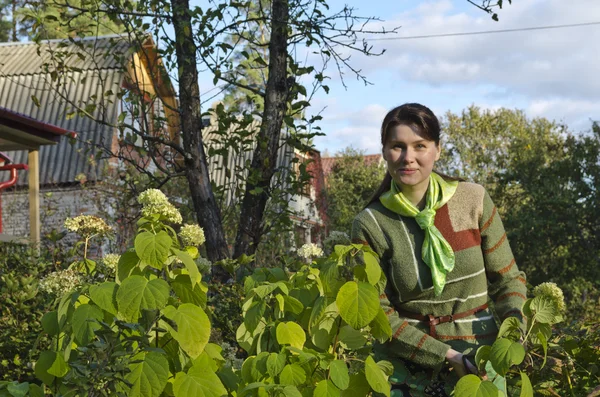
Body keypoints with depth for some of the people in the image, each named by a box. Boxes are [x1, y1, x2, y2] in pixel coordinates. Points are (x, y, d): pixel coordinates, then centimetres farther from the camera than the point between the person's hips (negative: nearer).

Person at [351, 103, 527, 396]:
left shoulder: (473, 200, -7)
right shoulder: (370, 226, -11)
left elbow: (507, 279, 1)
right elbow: (379, 318, -9)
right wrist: (448, 357, -16)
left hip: (480, 366, 1)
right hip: (407, 371, -1)